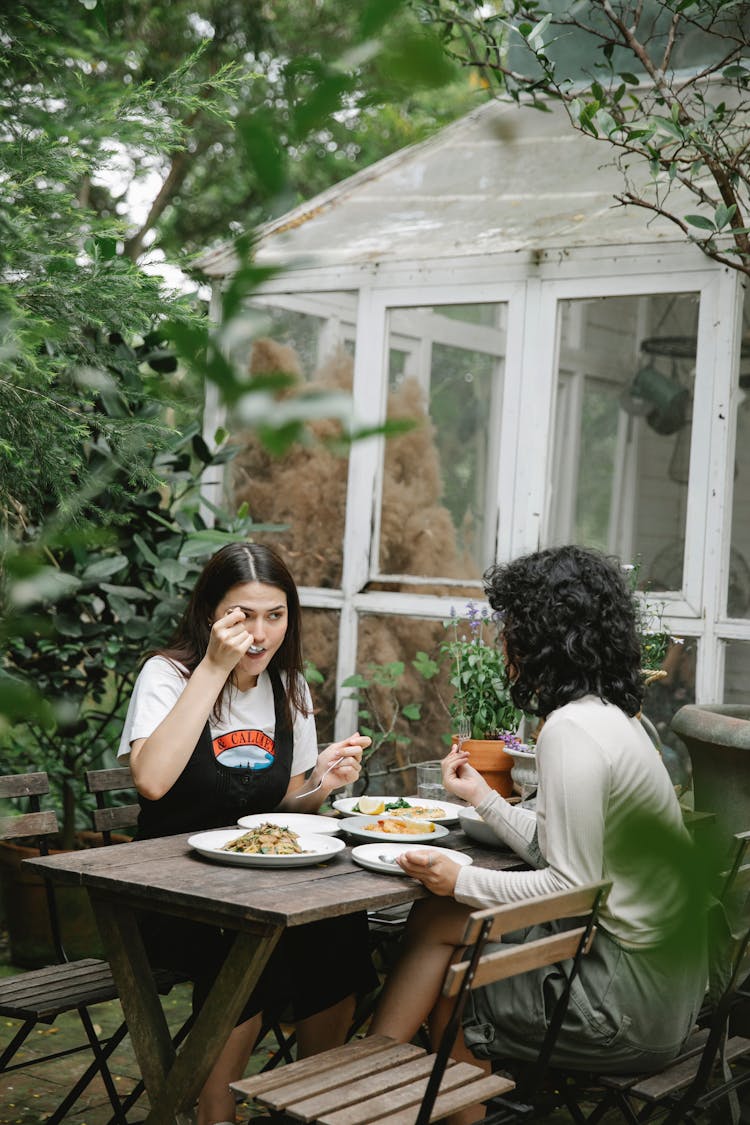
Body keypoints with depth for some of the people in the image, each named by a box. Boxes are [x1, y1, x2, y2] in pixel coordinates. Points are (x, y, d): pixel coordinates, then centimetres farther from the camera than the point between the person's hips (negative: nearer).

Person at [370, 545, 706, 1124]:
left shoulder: (573, 730, -20)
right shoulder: (613, 716, 9)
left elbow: (573, 886, -20)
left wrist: (463, 882, -13)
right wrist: (483, 797, 22)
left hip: (631, 1000, -8)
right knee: (438, 920, 7)